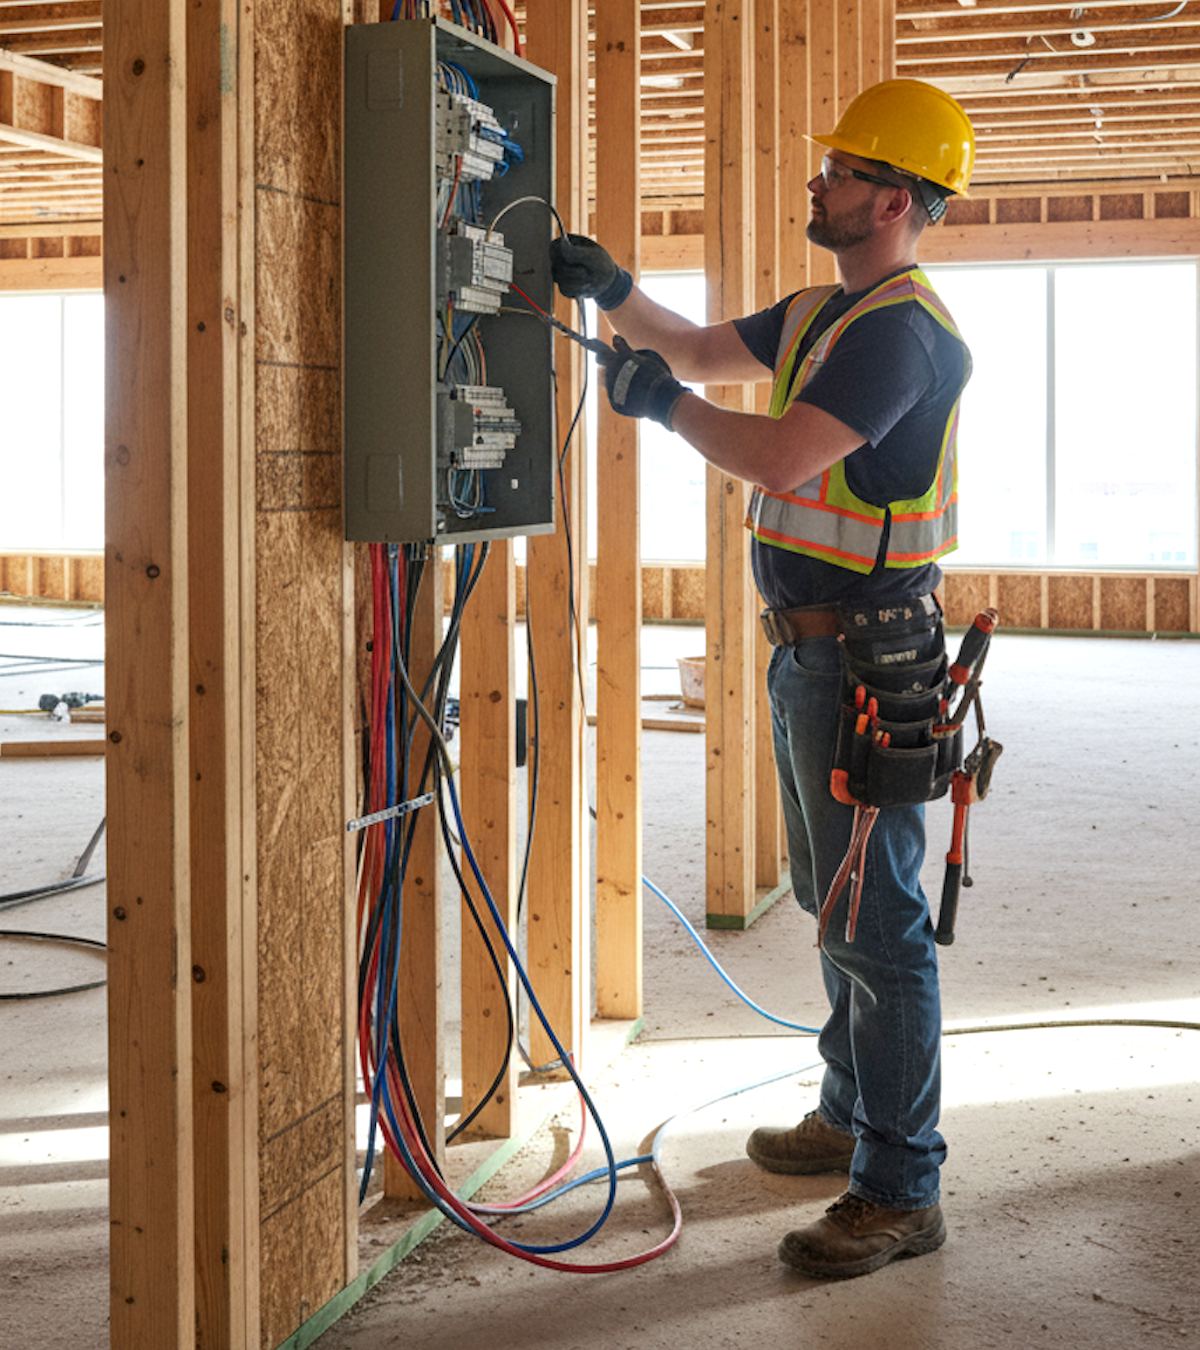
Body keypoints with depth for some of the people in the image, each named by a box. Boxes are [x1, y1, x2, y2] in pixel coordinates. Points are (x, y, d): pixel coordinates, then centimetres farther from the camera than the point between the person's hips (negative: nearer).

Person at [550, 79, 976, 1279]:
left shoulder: (899, 329, -18)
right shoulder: (821, 314, 15)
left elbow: (778, 459, -27)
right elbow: (704, 350, 26)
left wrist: (664, 404, -13)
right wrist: (612, 291, 11)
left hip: (866, 659, -11)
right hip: (812, 645, 11)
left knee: (875, 921, -7)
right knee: (833, 900, 20)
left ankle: (900, 1191, 0)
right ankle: (853, 1116, 35)